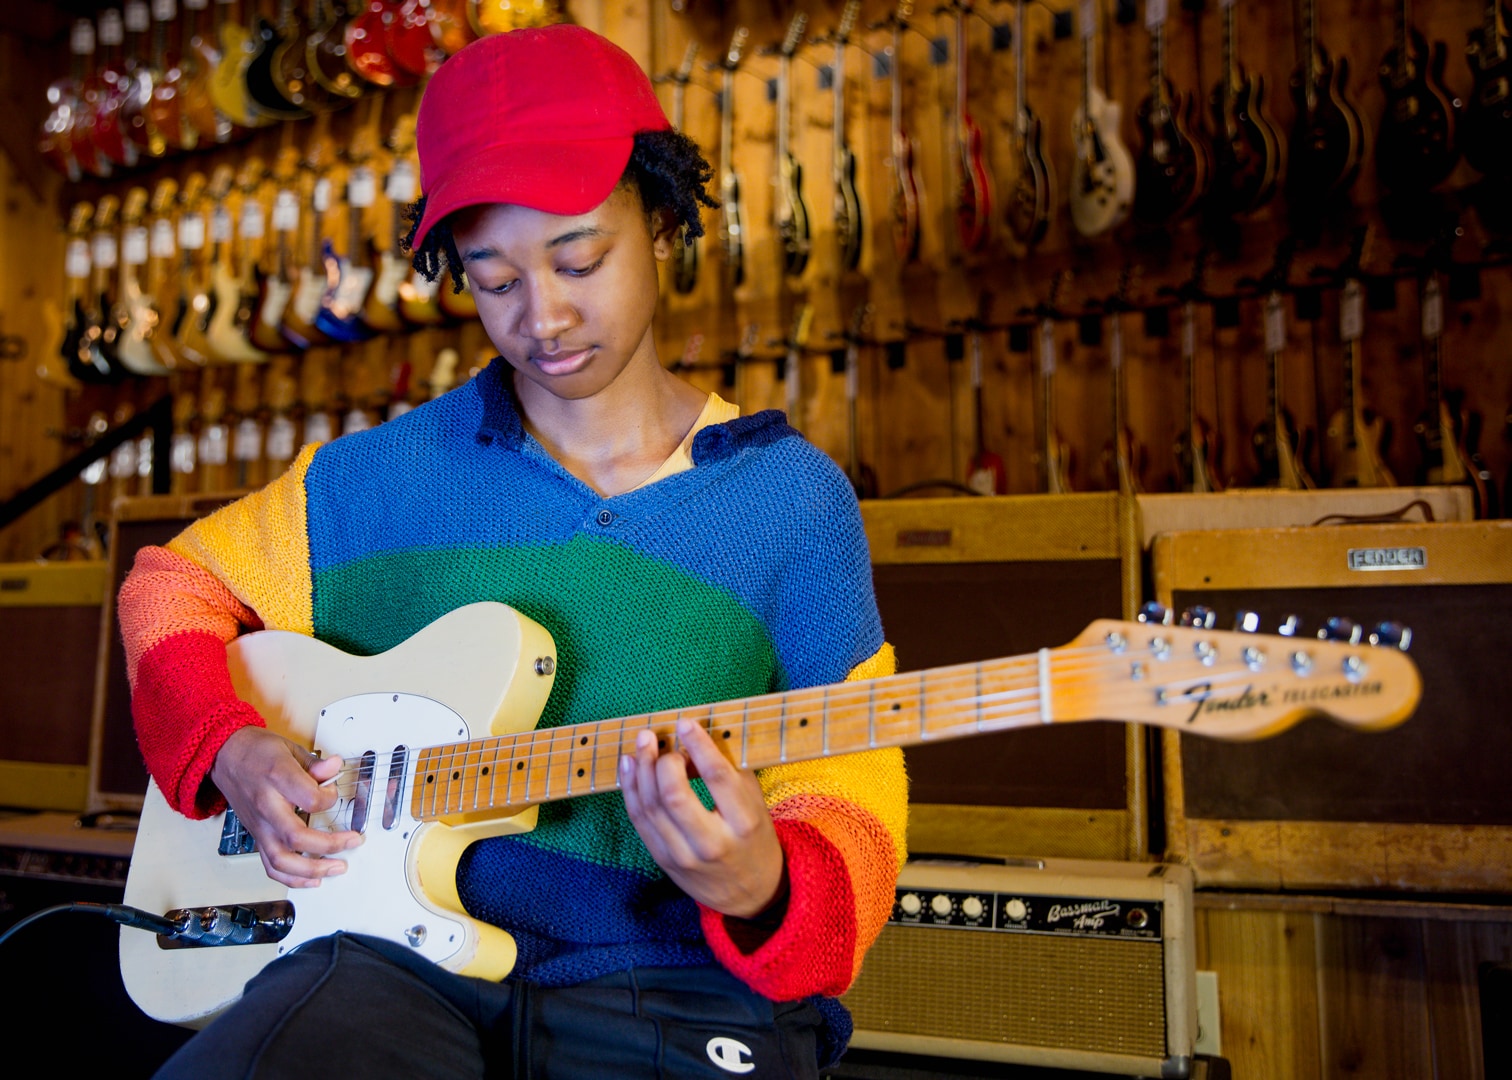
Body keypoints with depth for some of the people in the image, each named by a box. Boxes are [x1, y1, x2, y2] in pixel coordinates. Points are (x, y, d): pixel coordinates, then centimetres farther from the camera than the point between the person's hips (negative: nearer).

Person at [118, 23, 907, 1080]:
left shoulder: (792, 497, -2)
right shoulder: (389, 472, 4)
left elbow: (848, 804, -1)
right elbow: (176, 581, 19)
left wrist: (762, 892, -24)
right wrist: (229, 748, 1)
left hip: (679, 993, 0)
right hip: (410, 951, 1)